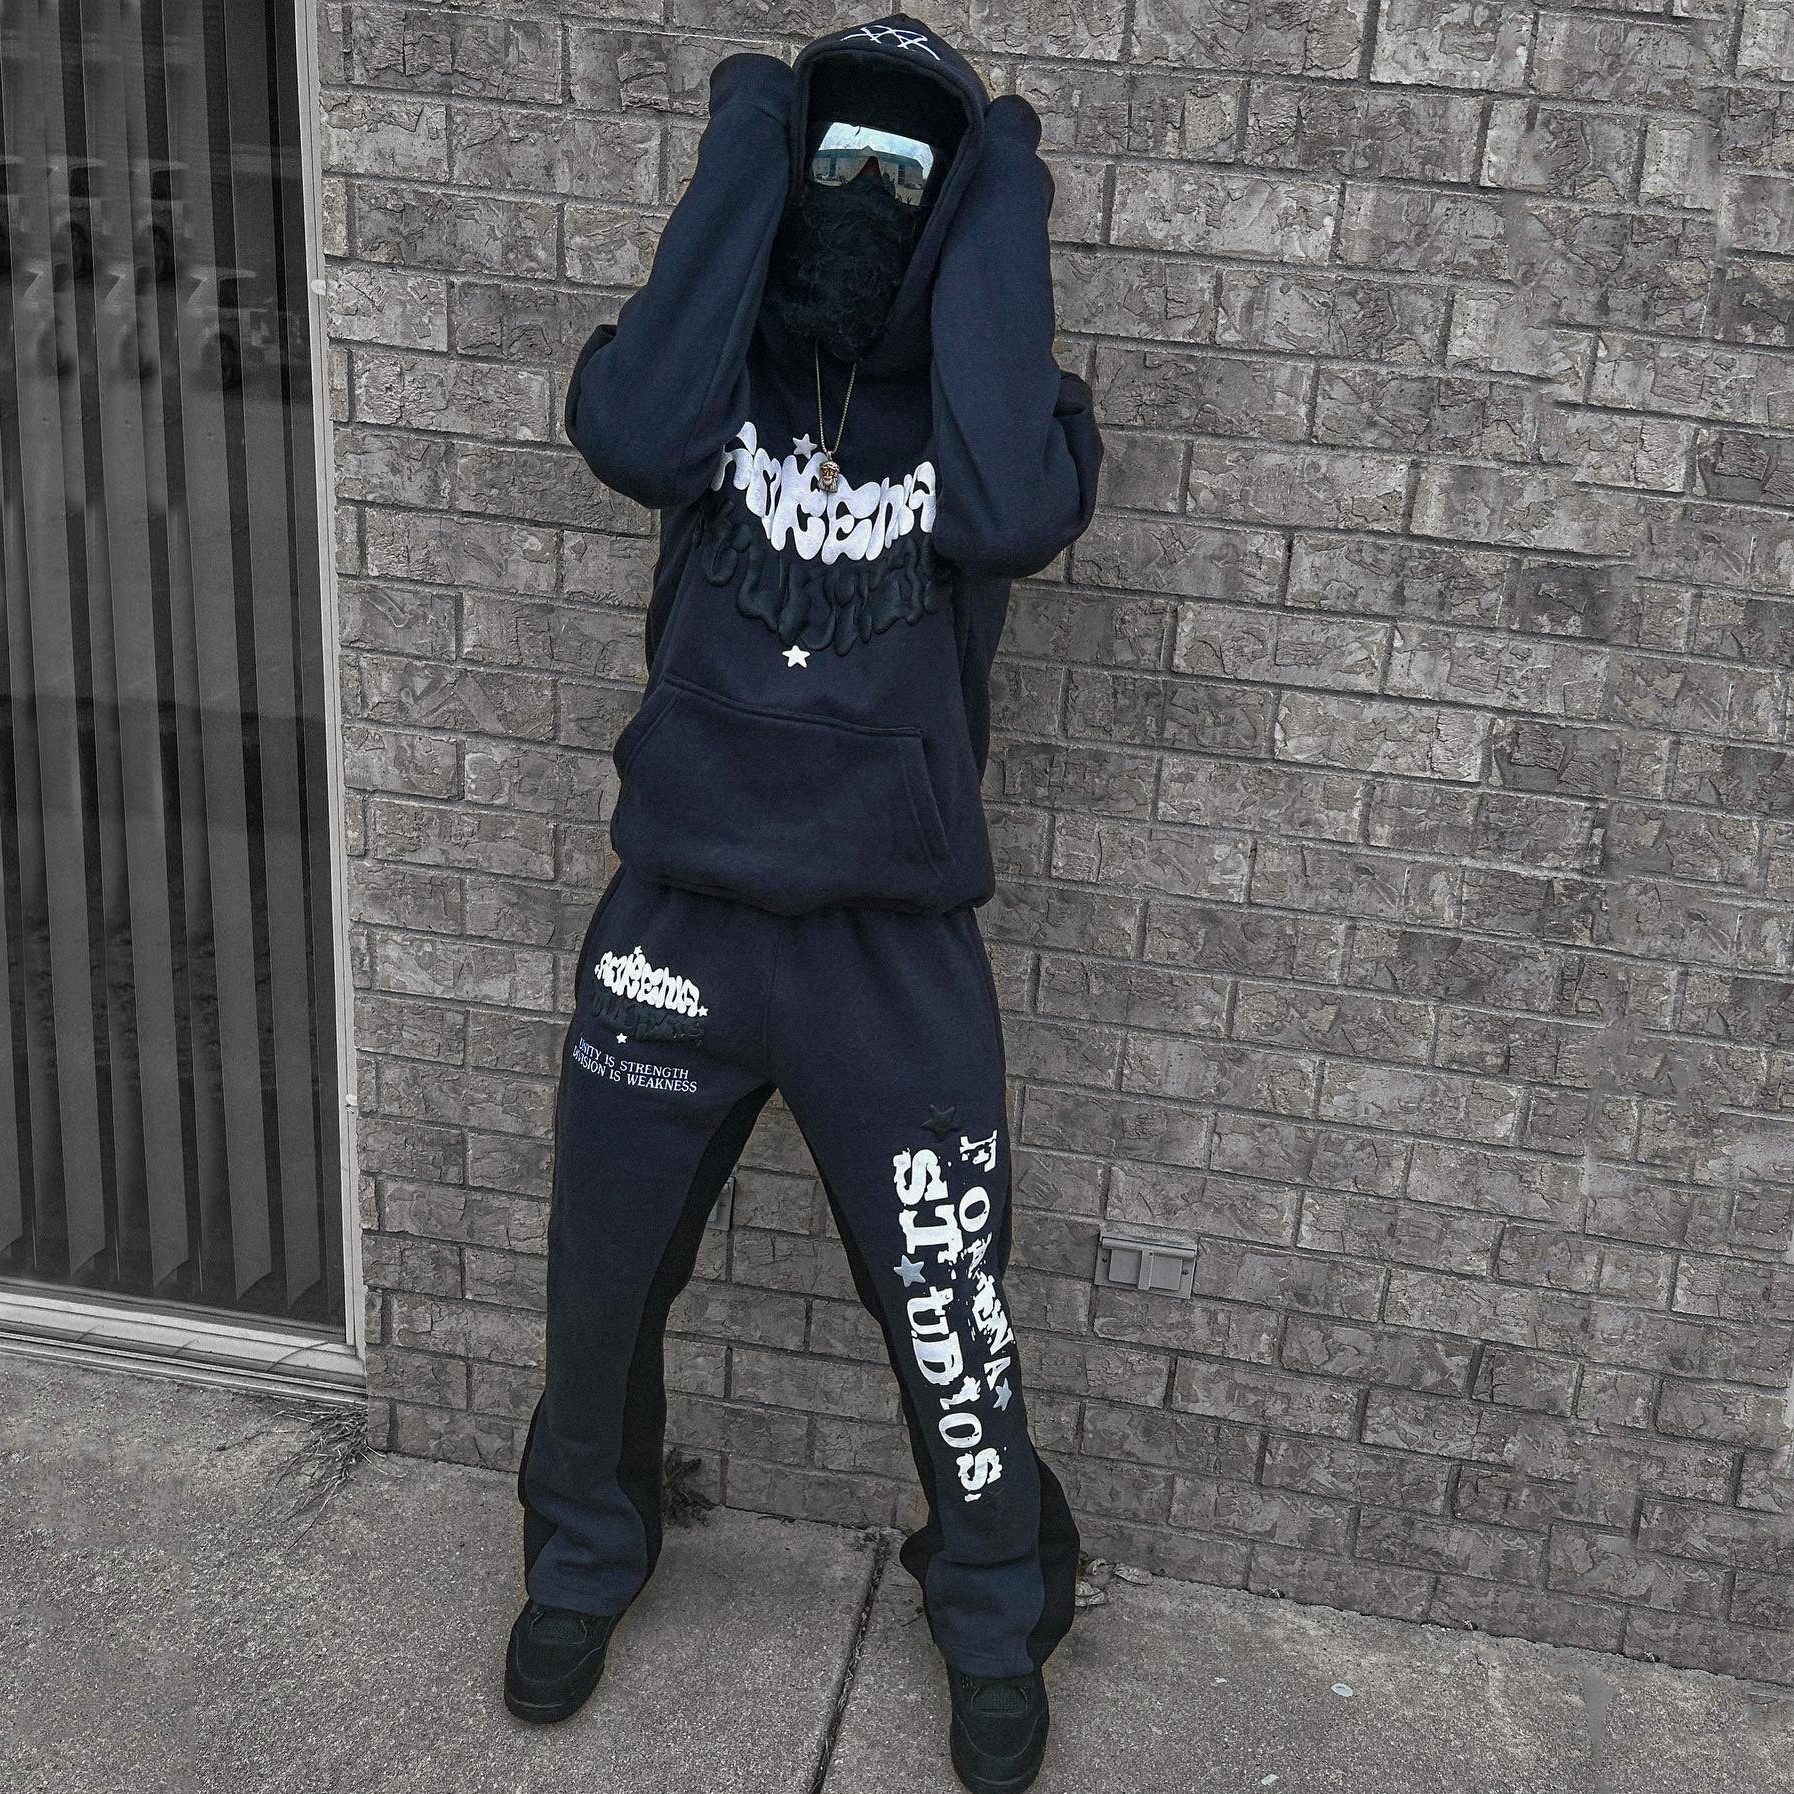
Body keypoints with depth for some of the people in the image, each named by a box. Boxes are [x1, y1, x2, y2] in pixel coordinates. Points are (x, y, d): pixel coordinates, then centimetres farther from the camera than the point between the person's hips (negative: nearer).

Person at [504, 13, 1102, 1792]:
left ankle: (996, 1619, 37)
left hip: (895, 951, -1)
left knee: (948, 1317, 8)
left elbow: (1013, 511, -25)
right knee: (601, 1283, 16)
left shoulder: (985, 383, -1)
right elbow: (632, 432, -23)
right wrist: (742, 158, -15)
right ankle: (583, 1558, 45)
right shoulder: (720, 358, 2)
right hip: (676, 920, 2)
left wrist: (999, 220, -16)